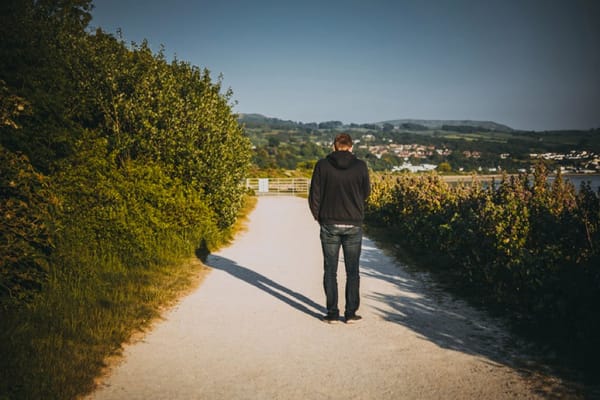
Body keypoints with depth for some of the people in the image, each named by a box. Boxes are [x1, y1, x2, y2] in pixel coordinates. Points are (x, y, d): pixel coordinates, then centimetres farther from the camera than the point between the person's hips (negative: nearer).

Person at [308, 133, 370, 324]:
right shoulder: (360, 166, -4)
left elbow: (314, 196, -3)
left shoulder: (322, 165, -5)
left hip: (329, 225, 0)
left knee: (330, 270, 7)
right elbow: (366, 193, 8)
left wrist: (319, 218, 10)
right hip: (353, 225, 1)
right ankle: (351, 313, 12)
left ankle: (332, 313, 9)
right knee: (352, 271, 10)